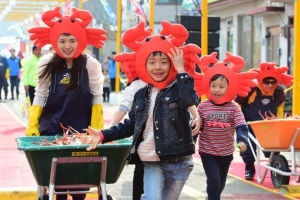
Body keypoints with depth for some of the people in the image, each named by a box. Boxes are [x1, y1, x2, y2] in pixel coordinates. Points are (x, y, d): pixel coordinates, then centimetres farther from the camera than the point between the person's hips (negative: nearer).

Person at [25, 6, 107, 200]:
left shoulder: (91, 64, -9)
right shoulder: (47, 63, -4)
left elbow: (97, 98, -4)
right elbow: (40, 97, 1)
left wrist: (95, 130, -9)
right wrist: (32, 127, -6)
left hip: (81, 130, -2)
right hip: (51, 129, 2)